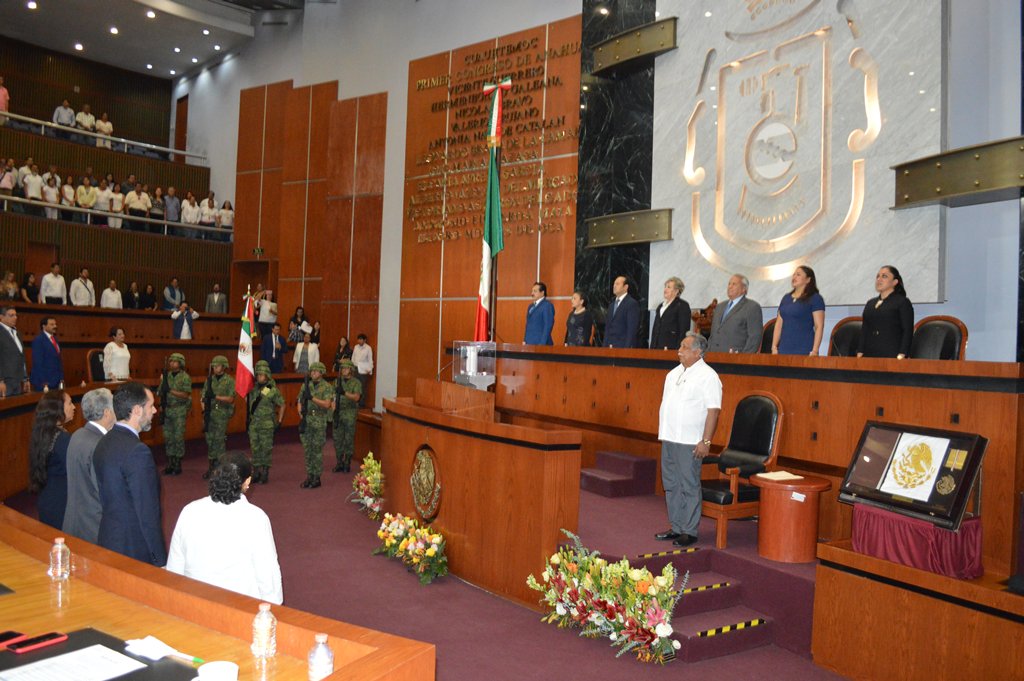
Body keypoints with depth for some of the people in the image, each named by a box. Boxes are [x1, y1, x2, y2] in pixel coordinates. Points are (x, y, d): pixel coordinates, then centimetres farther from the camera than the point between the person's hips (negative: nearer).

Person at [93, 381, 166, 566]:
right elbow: (148, 513, -22)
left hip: (108, 543, 9)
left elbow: (105, 499, 13)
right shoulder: (137, 451, -24)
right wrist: (161, 561, -15)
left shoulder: (103, 443, 4)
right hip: (134, 549, -9)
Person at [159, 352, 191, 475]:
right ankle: (170, 464, 17)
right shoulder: (166, 375, 8)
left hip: (179, 411, -5)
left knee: (178, 437, -2)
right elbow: (161, 392, 14)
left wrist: (170, 390, -20)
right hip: (167, 410, 5)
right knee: (168, 437, 9)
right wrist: (161, 403, 1)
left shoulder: (185, 377, -6)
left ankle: (178, 465, 6)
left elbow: (186, 395, -13)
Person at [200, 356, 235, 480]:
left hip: (222, 415, -5)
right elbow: (203, 396, 10)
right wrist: (204, 410, -4)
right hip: (209, 413, 5)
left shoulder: (230, 381, -3)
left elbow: (231, 399, -10)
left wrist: (215, 397, -19)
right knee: (210, 440, 7)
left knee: (219, 440, -5)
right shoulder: (209, 380, 10)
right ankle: (211, 467, 16)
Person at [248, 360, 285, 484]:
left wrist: (279, 422, -2)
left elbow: (282, 406, -1)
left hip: (267, 425, -5)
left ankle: (265, 474, 9)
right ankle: (257, 473, 20)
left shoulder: (273, 390, -8)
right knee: (255, 448, 10)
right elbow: (247, 399, 22)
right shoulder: (253, 388, 5)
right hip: (253, 423, 5)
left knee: (266, 448, 0)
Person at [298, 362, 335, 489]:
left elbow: (327, 404, -15)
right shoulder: (306, 385, 11)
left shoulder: (327, 387, -4)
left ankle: (316, 478, 7)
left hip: (319, 422, -5)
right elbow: (300, 401, 14)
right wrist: (301, 410, -7)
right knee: (307, 450, 9)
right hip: (306, 421, 5)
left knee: (317, 450, -1)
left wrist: (312, 398, -24)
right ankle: (309, 476, 18)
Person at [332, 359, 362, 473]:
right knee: (337, 439, 5)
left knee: (349, 440, 0)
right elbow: (334, 396, 15)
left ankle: (347, 464, 9)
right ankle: (339, 463, 15)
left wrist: (345, 393, -30)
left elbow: (356, 397, -16)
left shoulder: (356, 383, -2)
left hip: (350, 414, -4)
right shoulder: (338, 381, 12)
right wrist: (334, 408, 0)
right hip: (338, 413, 4)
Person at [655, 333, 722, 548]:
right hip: (669, 439, 8)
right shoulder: (674, 373, 14)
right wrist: (662, 432, 16)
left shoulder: (707, 376, -10)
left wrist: (706, 441, -19)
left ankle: (689, 531, 8)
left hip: (689, 442, -8)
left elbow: (713, 411, -15)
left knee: (689, 486, -1)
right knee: (671, 485, 13)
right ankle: (675, 527, 23)